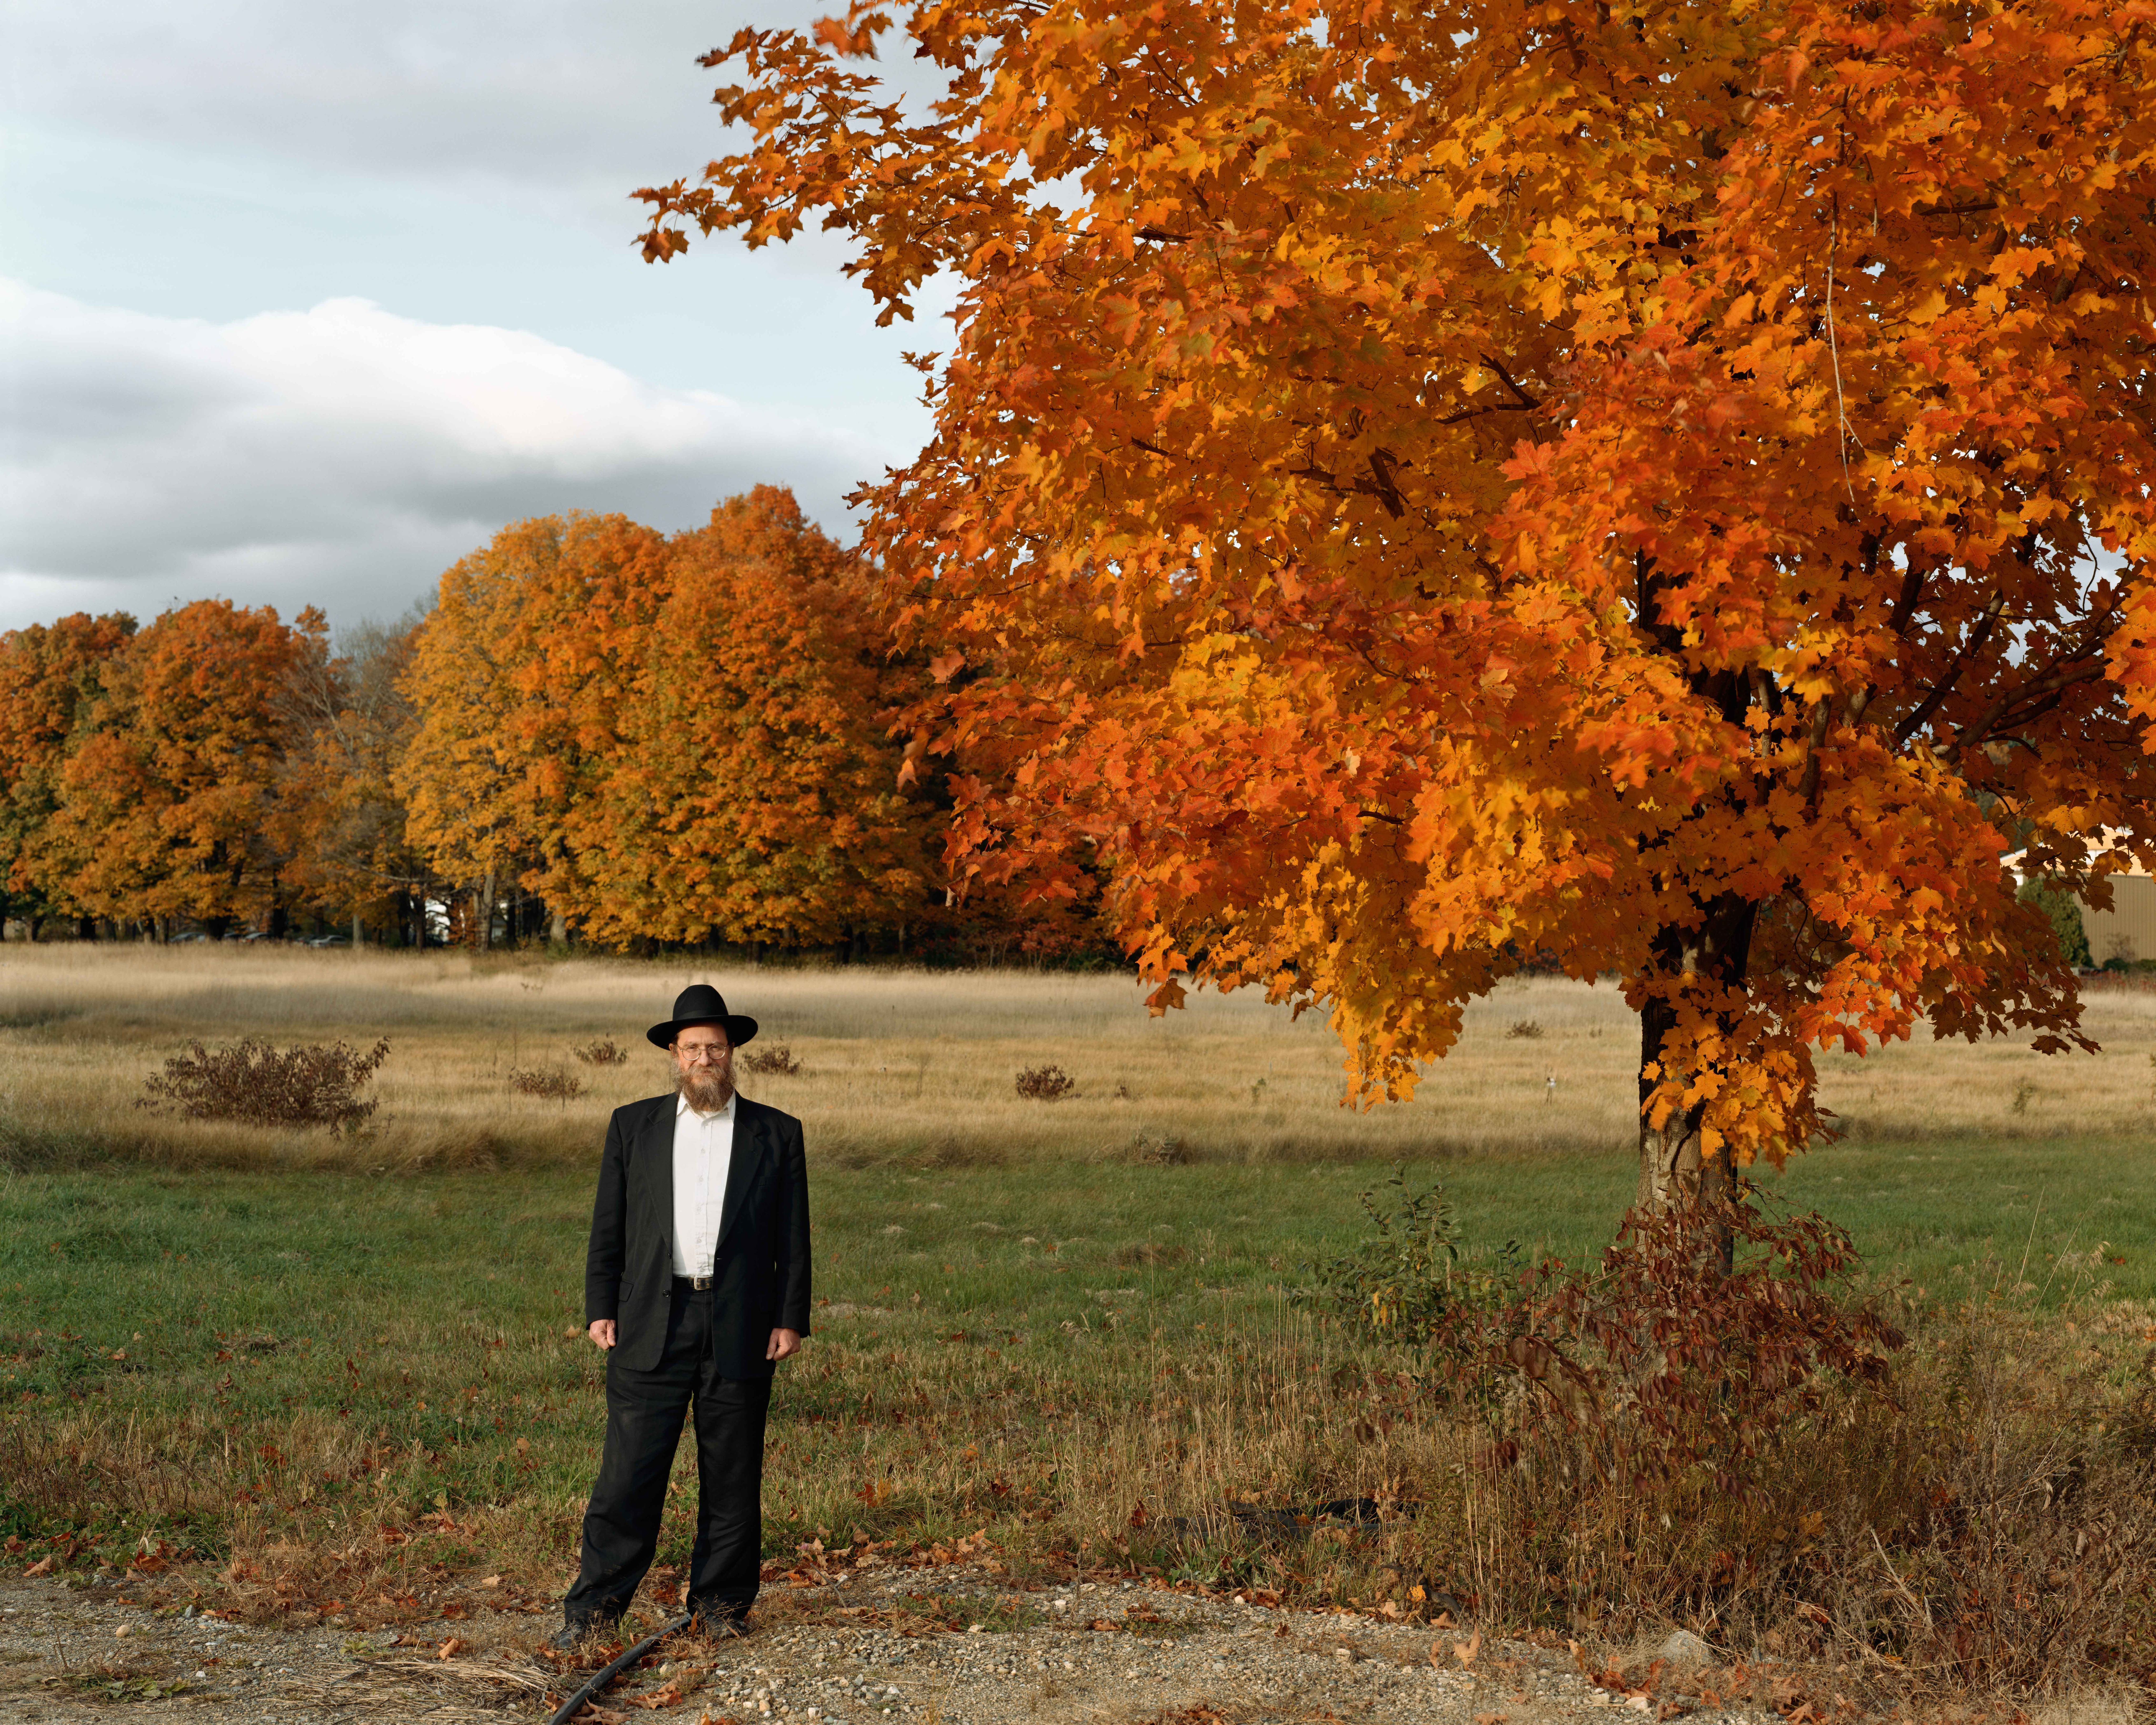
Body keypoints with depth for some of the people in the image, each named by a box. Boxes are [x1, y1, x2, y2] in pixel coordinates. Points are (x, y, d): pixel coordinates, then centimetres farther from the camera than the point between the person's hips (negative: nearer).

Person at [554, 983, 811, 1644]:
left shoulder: (776, 1134, 7)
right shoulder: (633, 1126, 9)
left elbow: (794, 1238, 6)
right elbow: (608, 1227, 10)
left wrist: (792, 1319, -1)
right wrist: (600, 1308, 2)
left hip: (741, 1328, 0)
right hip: (651, 1323, 0)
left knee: (733, 1476, 6)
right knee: (629, 1471, -2)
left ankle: (723, 1602, 18)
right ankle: (595, 1605, 5)